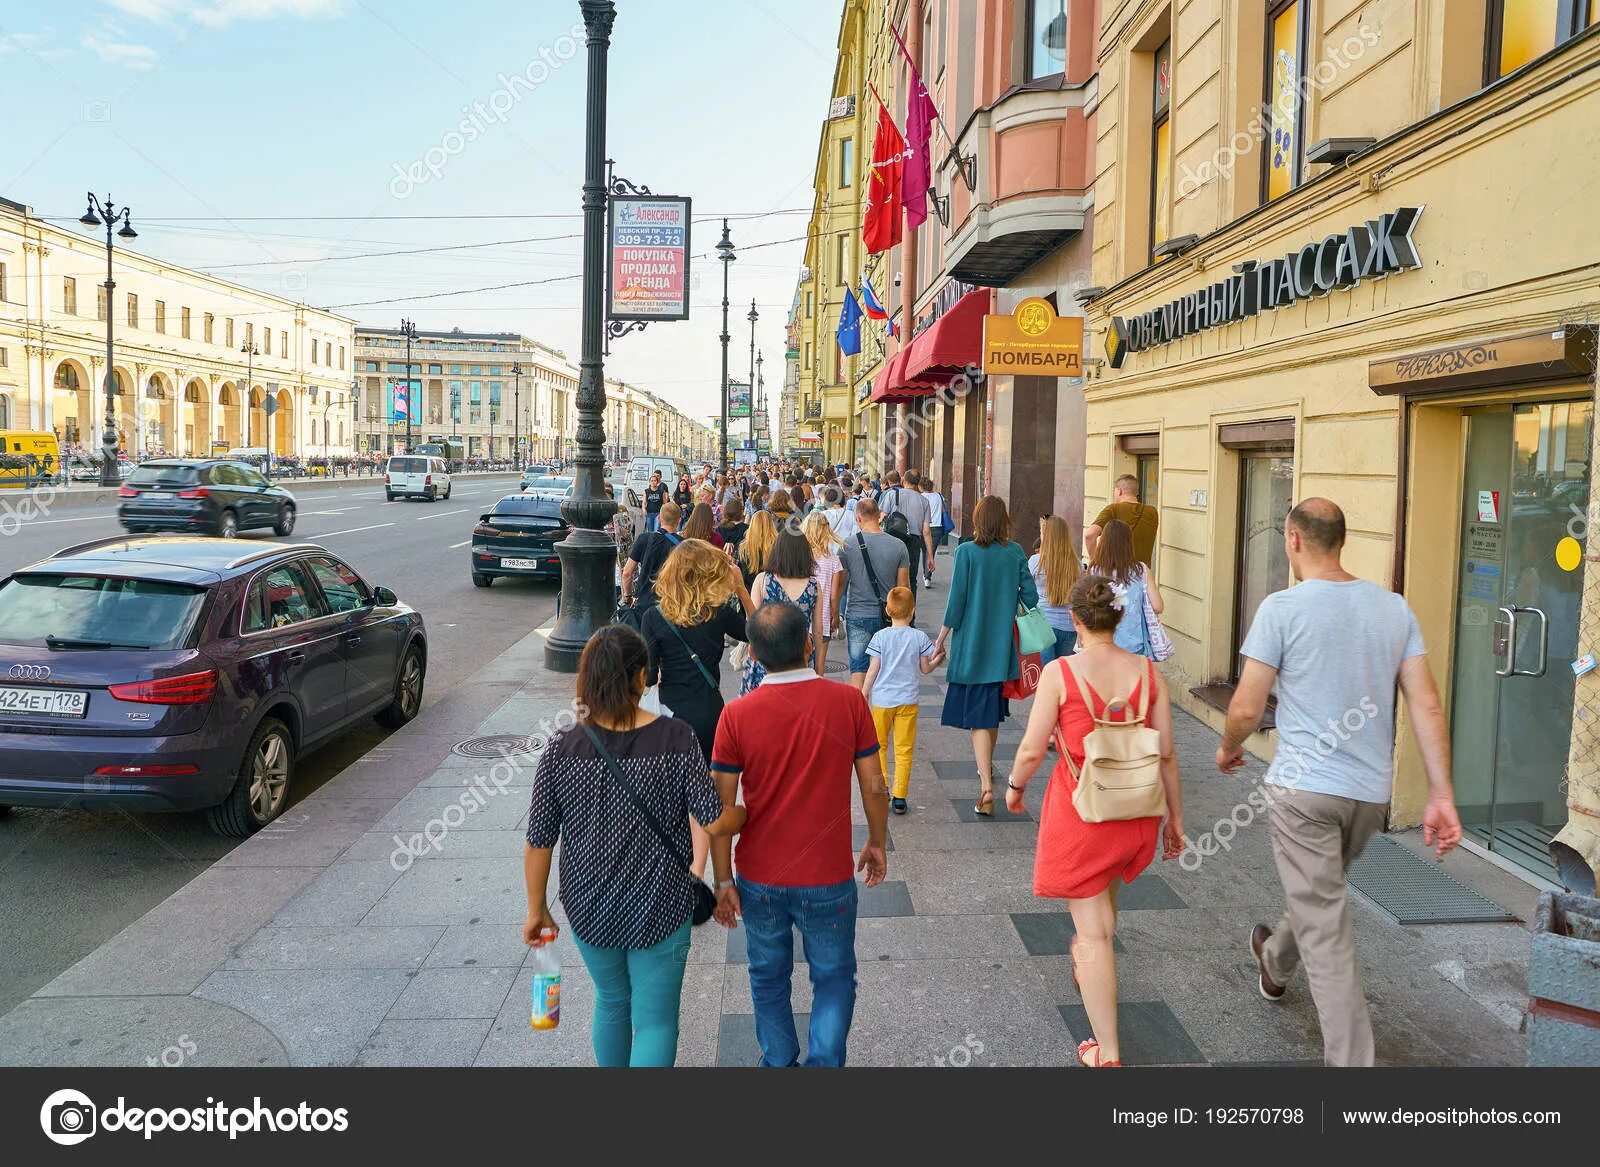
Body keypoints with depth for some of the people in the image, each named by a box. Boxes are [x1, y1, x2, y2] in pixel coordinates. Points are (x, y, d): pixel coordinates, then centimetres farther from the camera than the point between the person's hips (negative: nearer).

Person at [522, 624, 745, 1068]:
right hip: (659, 909, -3)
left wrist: (537, 909, 6)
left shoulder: (561, 749, -13)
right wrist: (749, 811, 5)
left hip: (588, 909, 3)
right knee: (655, 1021, 11)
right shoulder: (676, 738, -17)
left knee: (611, 1000, 27)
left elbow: (539, 842, -7)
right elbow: (715, 821, -17)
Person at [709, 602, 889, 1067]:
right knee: (834, 978, 20)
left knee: (769, 979, 22)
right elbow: (873, 786, -6)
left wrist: (722, 881, 1)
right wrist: (877, 844, 11)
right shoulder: (848, 701, -13)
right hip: (828, 877, -1)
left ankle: (779, 1062, 36)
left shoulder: (737, 714, -13)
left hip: (760, 879, 1)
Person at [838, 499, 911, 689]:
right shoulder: (898, 546, -3)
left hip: (857, 615, -1)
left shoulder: (847, 545, -7)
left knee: (858, 671, 3)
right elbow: (904, 586, 1)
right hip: (889, 617, 2)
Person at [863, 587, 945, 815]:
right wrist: (936, 661, 23)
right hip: (908, 700, 1)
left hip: (882, 700, -1)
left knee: (879, 745, 15)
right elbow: (925, 669, 2)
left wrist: (864, 693, 5)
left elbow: (873, 669, -6)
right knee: (904, 749, 6)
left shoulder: (880, 636, -9)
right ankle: (899, 797, 6)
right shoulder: (920, 637, -6)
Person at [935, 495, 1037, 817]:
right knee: (993, 710, 22)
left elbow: (956, 599, -10)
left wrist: (942, 638, -1)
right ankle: (987, 767, 42)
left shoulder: (966, 552, -10)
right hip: (1002, 643, 4)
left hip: (971, 644, -4)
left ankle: (986, 788, -16)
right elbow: (1029, 595, -1)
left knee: (979, 717, -4)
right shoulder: (1015, 553, 0)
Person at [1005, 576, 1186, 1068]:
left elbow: (1032, 750, -12)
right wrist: (1175, 817, 9)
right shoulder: (1148, 672, -6)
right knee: (1107, 891, 33)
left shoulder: (1060, 673, -16)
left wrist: (1014, 786, 8)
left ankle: (1107, 1053, 11)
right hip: (1136, 810, 4)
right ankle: (1085, 964, 59)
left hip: (1080, 807, -4)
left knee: (1092, 929, 5)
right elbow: (1166, 754, -2)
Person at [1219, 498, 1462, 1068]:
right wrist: (1441, 796, 2)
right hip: (1372, 791, 7)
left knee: (1326, 931, 2)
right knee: (1321, 895, 30)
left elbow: (1247, 709, -12)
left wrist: (1229, 748, 9)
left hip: (1304, 787, -6)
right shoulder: (1394, 607, 4)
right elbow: (1427, 706, 0)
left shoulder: (1282, 608, -12)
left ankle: (1352, 1060, 2)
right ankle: (1276, 961, 55)